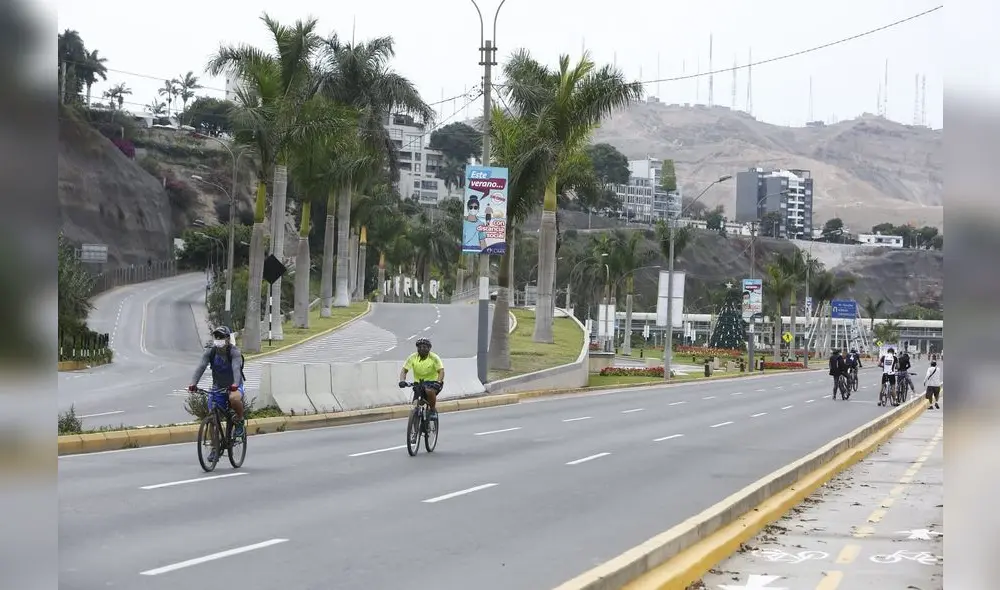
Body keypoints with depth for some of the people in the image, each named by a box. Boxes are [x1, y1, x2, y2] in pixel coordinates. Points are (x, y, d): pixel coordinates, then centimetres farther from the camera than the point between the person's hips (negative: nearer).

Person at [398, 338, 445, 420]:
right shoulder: (413, 357, -7)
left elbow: (441, 371, -22)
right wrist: (402, 380, -32)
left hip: (432, 382, -3)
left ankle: (433, 410, -14)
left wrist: (439, 382, -41)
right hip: (418, 383, 3)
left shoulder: (434, 357, -13)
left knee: (429, 391, -36)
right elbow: (404, 370, -12)